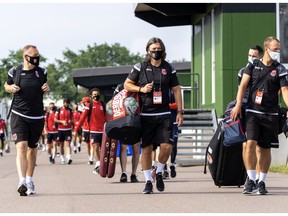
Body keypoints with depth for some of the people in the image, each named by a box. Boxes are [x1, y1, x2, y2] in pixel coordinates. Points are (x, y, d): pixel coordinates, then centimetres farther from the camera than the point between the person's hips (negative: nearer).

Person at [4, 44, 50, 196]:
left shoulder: (41, 72, 5)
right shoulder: (14, 72, -2)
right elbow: (6, 85, 15)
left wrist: (47, 89, -2)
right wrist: (11, 88, -7)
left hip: (37, 117, 3)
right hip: (19, 115, -3)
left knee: (32, 149, 13)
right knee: (21, 146, -18)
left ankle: (29, 180, 28)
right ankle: (22, 182, -27)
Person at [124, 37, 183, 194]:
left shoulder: (169, 69, 8)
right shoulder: (140, 68, 3)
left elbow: (176, 90, 11)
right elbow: (127, 85, 8)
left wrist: (180, 111, 6)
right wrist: (141, 89, -10)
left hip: (164, 114, 1)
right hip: (145, 115, -1)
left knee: (166, 146, -10)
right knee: (146, 149, 2)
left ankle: (159, 173, 15)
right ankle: (148, 181, 11)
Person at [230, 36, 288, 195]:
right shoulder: (253, 65, 5)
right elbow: (243, 85, 3)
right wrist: (238, 105, -8)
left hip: (270, 114, 0)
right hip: (253, 112, 0)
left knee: (265, 148, 6)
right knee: (250, 143, -15)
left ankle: (262, 182, 17)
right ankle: (251, 181, -10)